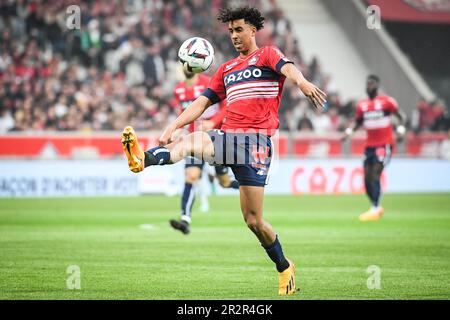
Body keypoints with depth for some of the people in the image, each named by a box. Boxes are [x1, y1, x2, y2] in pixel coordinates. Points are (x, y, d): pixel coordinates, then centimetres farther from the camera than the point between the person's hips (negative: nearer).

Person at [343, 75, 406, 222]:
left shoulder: (386, 101, -5)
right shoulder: (362, 105, 8)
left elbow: (401, 116, 0)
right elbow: (358, 123, 19)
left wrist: (401, 129, -17)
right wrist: (349, 131, 1)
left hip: (384, 144, -5)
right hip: (370, 145, 5)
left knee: (375, 176, -15)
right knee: (367, 178, 2)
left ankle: (375, 210, -11)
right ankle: (376, 207, 20)